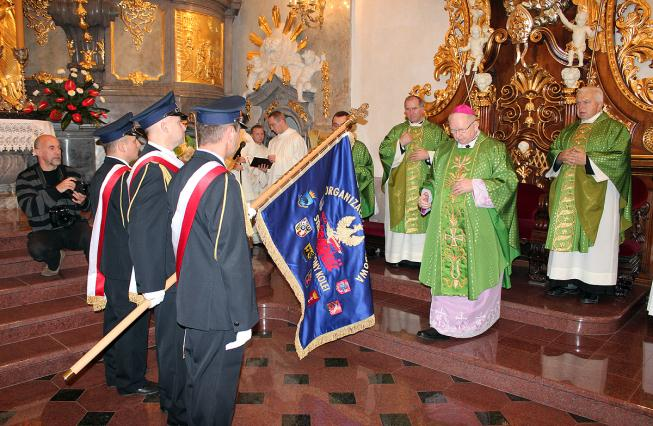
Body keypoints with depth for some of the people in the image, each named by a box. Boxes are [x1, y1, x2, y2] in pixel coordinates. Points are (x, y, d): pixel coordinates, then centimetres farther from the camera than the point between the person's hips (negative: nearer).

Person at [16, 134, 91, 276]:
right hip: (45, 231, 0)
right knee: (36, 248, -32)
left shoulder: (72, 174, 9)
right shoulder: (25, 178, 1)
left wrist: (83, 202, -14)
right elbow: (28, 208, -16)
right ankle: (55, 260, 5)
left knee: (91, 237, -32)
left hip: (73, 226, 0)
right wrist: (56, 190, -28)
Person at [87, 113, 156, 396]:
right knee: (132, 324, 5)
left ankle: (114, 374, 35)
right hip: (128, 266, -9)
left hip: (109, 264, 9)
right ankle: (131, 381, 19)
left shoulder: (100, 176, 9)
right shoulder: (126, 177, -21)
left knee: (115, 320, 20)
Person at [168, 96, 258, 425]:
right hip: (219, 310, -8)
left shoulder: (182, 176, 4)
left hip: (190, 301, 8)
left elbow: (180, 240, 10)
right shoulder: (222, 182, -22)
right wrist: (243, 320, -15)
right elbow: (232, 258, -22)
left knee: (196, 378, 24)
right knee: (217, 388, 8)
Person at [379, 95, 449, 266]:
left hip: (425, 185, -2)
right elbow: (383, 151, 5)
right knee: (400, 217, 1)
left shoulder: (435, 131, 6)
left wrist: (428, 155, -13)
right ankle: (401, 254, 7)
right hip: (400, 185, 2)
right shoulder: (397, 130, 12)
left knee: (423, 218, -2)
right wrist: (400, 143, -8)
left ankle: (422, 254, 5)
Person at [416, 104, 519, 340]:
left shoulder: (494, 149, -2)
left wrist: (474, 185, -18)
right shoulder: (444, 150, 12)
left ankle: (478, 320, 18)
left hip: (478, 230, -4)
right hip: (447, 226, 4)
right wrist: (427, 195, 0)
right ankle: (444, 323, 9)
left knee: (476, 273, 2)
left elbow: (508, 182, -8)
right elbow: (433, 179, 21)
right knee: (445, 270, 2)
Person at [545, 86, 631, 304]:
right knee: (566, 234, 3)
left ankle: (593, 286, 3)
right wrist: (561, 156, -6)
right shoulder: (568, 131, 18)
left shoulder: (614, 128, 1)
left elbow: (619, 158, -10)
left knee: (594, 236, -3)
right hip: (567, 195, 5)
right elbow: (552, 152, 17)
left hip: (596, 195, -5)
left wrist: (586, 159, -16)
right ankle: (568, 281, 11)